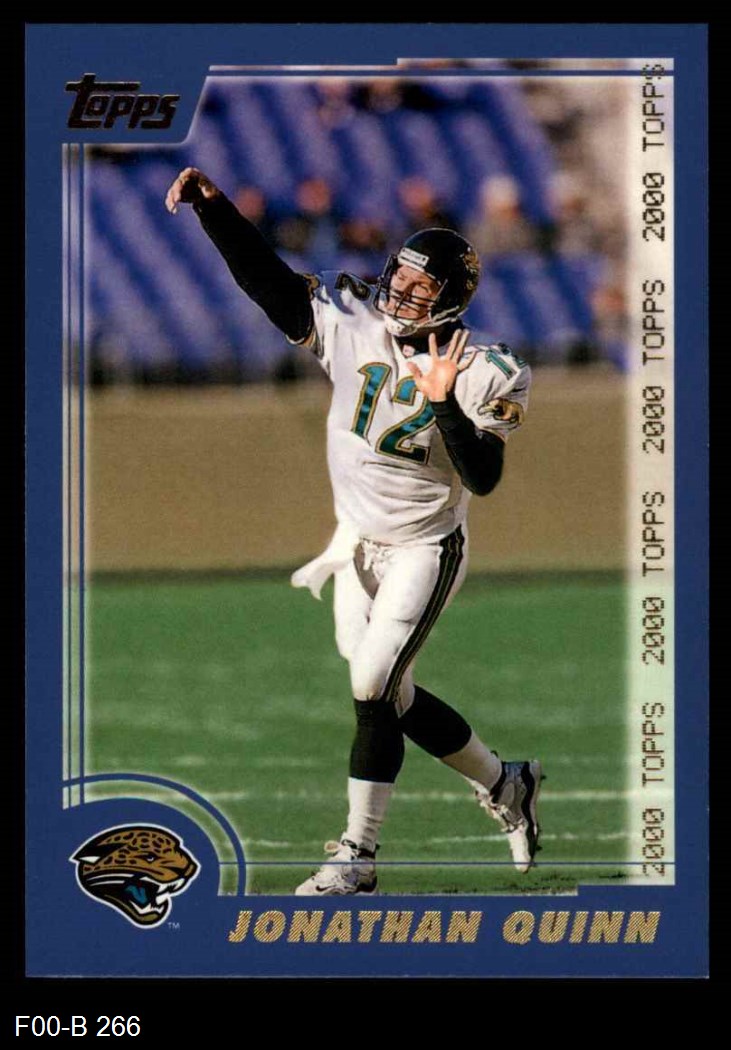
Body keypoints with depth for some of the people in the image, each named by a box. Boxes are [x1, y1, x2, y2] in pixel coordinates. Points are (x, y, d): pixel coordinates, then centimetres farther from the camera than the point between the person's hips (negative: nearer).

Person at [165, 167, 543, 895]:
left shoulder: (476, 375, -17)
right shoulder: (352, 327, -7)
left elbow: (483, 479, -23)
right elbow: (267, 279, -12)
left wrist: (446, 406, -34)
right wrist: (214, 207, -23)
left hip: (424, 550, -5)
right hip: (358, 545, 5)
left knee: (374, 685, -15)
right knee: (392, 697, 11)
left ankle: (357, 855, -6)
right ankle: (503, 785, 34)